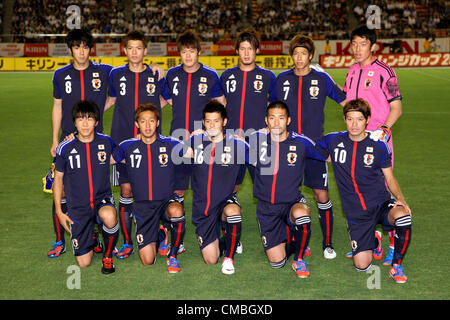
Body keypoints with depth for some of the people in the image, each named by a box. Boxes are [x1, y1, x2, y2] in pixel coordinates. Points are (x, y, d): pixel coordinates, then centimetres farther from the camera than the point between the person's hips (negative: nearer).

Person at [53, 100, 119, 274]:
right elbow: (58, 178, 4)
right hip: (77, 206, 0)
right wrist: (58, 211, 2)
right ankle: (90, 237, 33)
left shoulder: (106, 142, -4)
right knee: (84, 262, -3)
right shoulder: (65, 148, -6)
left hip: (103, 199, 0)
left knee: (108, 217, -39)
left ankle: (108, 256, -8)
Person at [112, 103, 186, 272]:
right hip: (143, 206, 1)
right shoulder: (128, 146, 1)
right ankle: (159, 236, 31)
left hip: (167, 201, -1)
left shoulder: (170, 144, -2)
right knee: (148, 260, -7)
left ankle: (173, 254, -10)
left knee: (176, 212, -39)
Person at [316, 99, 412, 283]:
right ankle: (373, 241, 29)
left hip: (381, 204, -1)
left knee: (402, 216, -37)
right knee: (362, 266, -9)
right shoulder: (334, 141, 0)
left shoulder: (379, 146, -2)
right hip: (356, 213, 1)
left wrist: (400, 198, -13)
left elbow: (390, 179, 4)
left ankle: (396, 265, -10)